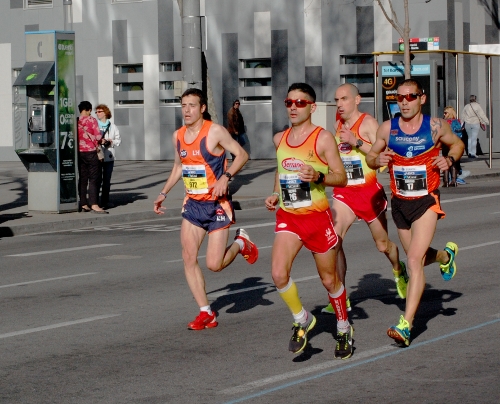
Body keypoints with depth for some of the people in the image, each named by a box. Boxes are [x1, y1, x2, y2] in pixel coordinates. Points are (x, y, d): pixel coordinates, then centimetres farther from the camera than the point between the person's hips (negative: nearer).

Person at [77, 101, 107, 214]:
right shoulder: (92, 120, -8)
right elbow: (98, 137, -11)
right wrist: (99, 141, 10)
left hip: (79, 153, 5)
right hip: (91, 152, -5)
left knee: (82, 179, 10)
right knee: (93, 179, -5)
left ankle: (83, 204, 10)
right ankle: (94, 205, -12)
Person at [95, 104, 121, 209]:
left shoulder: (112, 126, 10)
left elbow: (118, 140, 13)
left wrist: (111, 142, -6)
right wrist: (99, 142, -16)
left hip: (109, 156, 3)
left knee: (107, 180, 7)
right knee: (98, 179, -6)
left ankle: (105, 201, 14)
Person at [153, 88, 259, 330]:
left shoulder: (215, 132, -13)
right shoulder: (178, 136, 7)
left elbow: (242, 155, -10)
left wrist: (226, 177, -24)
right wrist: (163, 194, 17)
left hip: (216, 205, -6)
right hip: (192, 204, 6)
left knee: (214, 265, -8)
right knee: (188, 259, -4)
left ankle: (241, 243, 25)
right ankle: (206, 313, 5)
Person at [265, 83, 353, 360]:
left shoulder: (323, 138, -8)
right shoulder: (279, 139, 8)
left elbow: (342, 178, -8)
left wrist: (318, 177, -26)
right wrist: (275, 195, 10)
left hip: (317, 216, -4)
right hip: (287, 216, 4)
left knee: (329, 280, 9)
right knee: (279, 274, -17)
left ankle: (344, 329, 32)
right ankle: (302, 320, 8)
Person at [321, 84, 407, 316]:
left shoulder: (368, 123, -11)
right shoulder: (338, 125, 9)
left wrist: (356, 142, -28)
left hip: (369, 192, -4)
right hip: (344, 193, 4)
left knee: (383, 245, 12)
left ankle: (399, 271, 47)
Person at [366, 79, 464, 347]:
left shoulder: (436, 126, -7)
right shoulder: (387, 129, -2)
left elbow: (457, 144, 11)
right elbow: (370, 157, 9)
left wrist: (449, 159, -11)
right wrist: (377, 160, -15)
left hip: (427, 201, -4)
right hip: (399, 203, 4)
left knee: (414, 260, -18)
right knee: (418, 257, 20)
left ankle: (405, 326, -20)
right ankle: (446, 255, 57)